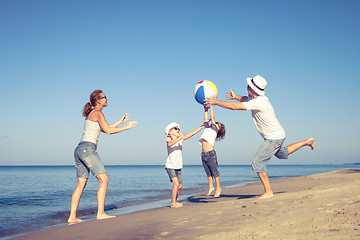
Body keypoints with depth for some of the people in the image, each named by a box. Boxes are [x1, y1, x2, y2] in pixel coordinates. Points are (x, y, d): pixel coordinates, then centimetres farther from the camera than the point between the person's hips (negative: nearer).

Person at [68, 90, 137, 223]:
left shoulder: (90, 114, 24)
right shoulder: (97, 113, -4)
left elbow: (105, 129, 32)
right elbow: (108, 131, -11)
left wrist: (120, 121, 32)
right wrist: (126, 127, -1)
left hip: (79, 150, 10)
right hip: (88, 148, -10)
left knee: (81, 184, 7)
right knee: (104, 179, -7)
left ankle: (72, 217, 3)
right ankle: (100, 213, -11)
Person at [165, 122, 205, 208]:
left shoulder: (181, 138, 6)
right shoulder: (169, 139, -9)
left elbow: (192, 133, 5)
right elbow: (169, 144, -34)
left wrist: (202, 126, 3)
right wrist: (179, 138, -43)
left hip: (178, 167, 6)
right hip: (170, 166, -6)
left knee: (180, 186, 7)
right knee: (176, 184, -18)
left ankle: (175, 202, 23)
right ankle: (173, 203, -10)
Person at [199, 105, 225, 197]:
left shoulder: (214, 129, 3)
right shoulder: (207, 128, 19)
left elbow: (212, 117, 1)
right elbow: (206, 119, 24)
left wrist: (211, 106, 6)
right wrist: (206, 109, 20)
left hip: (211, 153, -6)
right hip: (203, 154, 6)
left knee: (214, 171, -2)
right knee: (208, 172, 10)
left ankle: (218, 188, 6)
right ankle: (211, 187, 18)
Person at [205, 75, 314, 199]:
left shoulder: (258, 102, -27)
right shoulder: (259, 98, 1)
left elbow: (234, 106, -30)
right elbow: (247, 99, 28)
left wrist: (215, 102, -23)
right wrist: (236, 96, 17)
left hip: (274, 137, -10)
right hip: (277, 135, 10)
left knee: (258, 162, -12)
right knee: (282, 154, 34)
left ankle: (268, 192, -8)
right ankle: (306, 142, 43)